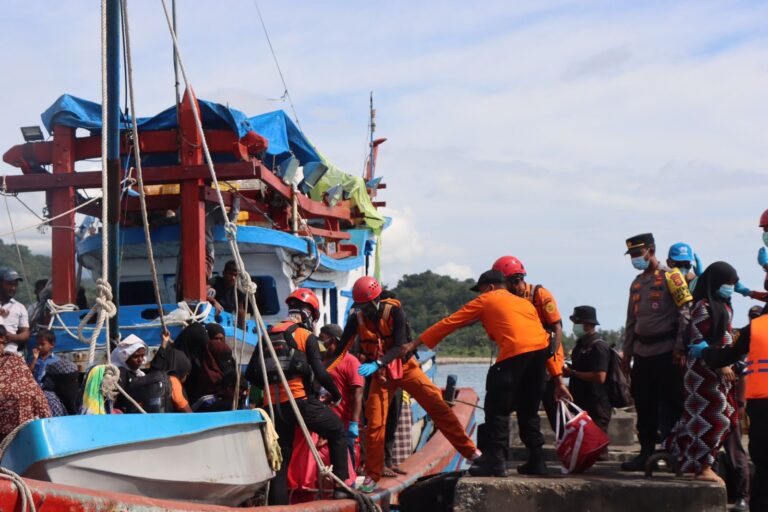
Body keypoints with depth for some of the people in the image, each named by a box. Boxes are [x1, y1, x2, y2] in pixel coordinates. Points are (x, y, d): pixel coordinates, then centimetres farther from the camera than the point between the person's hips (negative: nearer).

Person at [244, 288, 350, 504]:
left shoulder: (269, 335, 13)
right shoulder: (307, 336, -1)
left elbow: (251, 374, 12)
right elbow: (320, 373, -9)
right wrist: (336, 394, 7)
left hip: (275, 405, 5)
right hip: (300, 401, -4)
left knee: (280, 459, 11)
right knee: (338, 432, 16)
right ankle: (341, 485, 12)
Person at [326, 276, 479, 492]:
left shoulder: (394, 312, -18)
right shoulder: (356, 319, -10)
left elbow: (399, 347, -25)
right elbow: (340, 350, -8)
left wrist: (377, 363, -40)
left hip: (404, 366, -2)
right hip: (380, 373, 2)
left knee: (437, 404, -10)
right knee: (374, 423, -4)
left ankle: (469, 451, -2)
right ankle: (372, 476, 7)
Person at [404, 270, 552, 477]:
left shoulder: (485, 300, 16)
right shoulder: (525, 302, 32)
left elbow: (450, 322, 16)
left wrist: (415, 343, 20)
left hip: (515, 352, -7)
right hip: (541, 349, 7)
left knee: (497, 409, 3)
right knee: (528, 411, 19)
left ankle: (495, 462, 1)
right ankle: (536, 462, 19)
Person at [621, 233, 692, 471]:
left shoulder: (670, 277, -5)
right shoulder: (637, 283, 17)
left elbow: (685, 314, -10)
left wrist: (679, 348, -15)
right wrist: (627, 351, 17)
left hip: (666, 352, -7)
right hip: (642, 353, 7)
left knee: (670, 406, -3)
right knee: (644, 405, 9)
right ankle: (647, 452, 16)